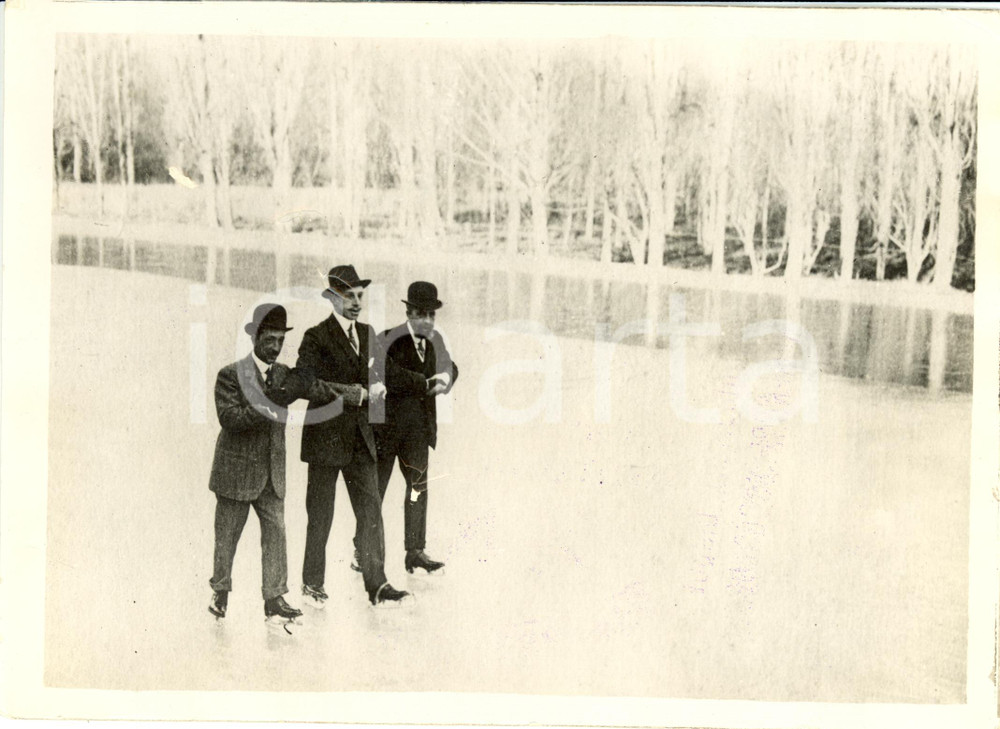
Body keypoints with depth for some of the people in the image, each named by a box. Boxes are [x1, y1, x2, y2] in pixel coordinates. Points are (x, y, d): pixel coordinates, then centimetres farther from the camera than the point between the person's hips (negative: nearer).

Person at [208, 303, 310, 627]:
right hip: (236, 471, -4)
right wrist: (267, 410, -27)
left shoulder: (284, 375, 8)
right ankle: (220, 593, 26)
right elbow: (229, 418, -19)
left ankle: (274, 600, 3)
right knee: (227, 537, 8)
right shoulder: (231, 374, -8)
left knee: (276, 534, -1)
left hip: (272, 474, 4)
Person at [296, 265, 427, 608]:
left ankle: (377, 585, 4)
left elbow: (381, 370, 24)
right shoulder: (316, 337, -8)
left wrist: (425, 380, 6)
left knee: (371, 510, 0)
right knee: (320, 516, 6)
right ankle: (312, 584, 20)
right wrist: (357, 393, -20)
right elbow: (308, 386, -18)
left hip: (360, 438, 5)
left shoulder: (367, 333, 12)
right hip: (325, 438, -5)